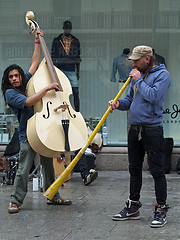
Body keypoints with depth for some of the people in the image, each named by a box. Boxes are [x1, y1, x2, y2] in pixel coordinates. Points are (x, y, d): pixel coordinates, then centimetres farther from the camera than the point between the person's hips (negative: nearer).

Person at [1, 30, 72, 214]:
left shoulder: (28, 83, 14)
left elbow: (35, 63, 18)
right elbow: (28, 102, -22)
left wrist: (37, 42, 16)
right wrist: (47, 88, -23)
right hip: (27, 135, -7)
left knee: (48, 166, 13)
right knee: (23, 170, -8)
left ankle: (53, 197, 24)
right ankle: (15, 201, 2)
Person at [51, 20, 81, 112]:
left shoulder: (76, 41, 11)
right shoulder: (56, 41, 6)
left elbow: (78, 57, 14)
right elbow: (53, 57, 7)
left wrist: (78, 71, 8)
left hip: (72, 71, 1)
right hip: (60, 70, -1)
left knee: (76, 93, -5)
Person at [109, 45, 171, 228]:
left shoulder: (162, 74, -6)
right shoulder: (137, 75, 16)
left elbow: (154, 96, -21)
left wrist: (139, 80, -11)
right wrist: (119, 104, -2)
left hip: (152, 129, -7)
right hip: (134, 129, 7)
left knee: (156, 170, -4)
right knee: (134, 169, 12)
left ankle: (161, 210, 3)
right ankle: (133, 207, 22)